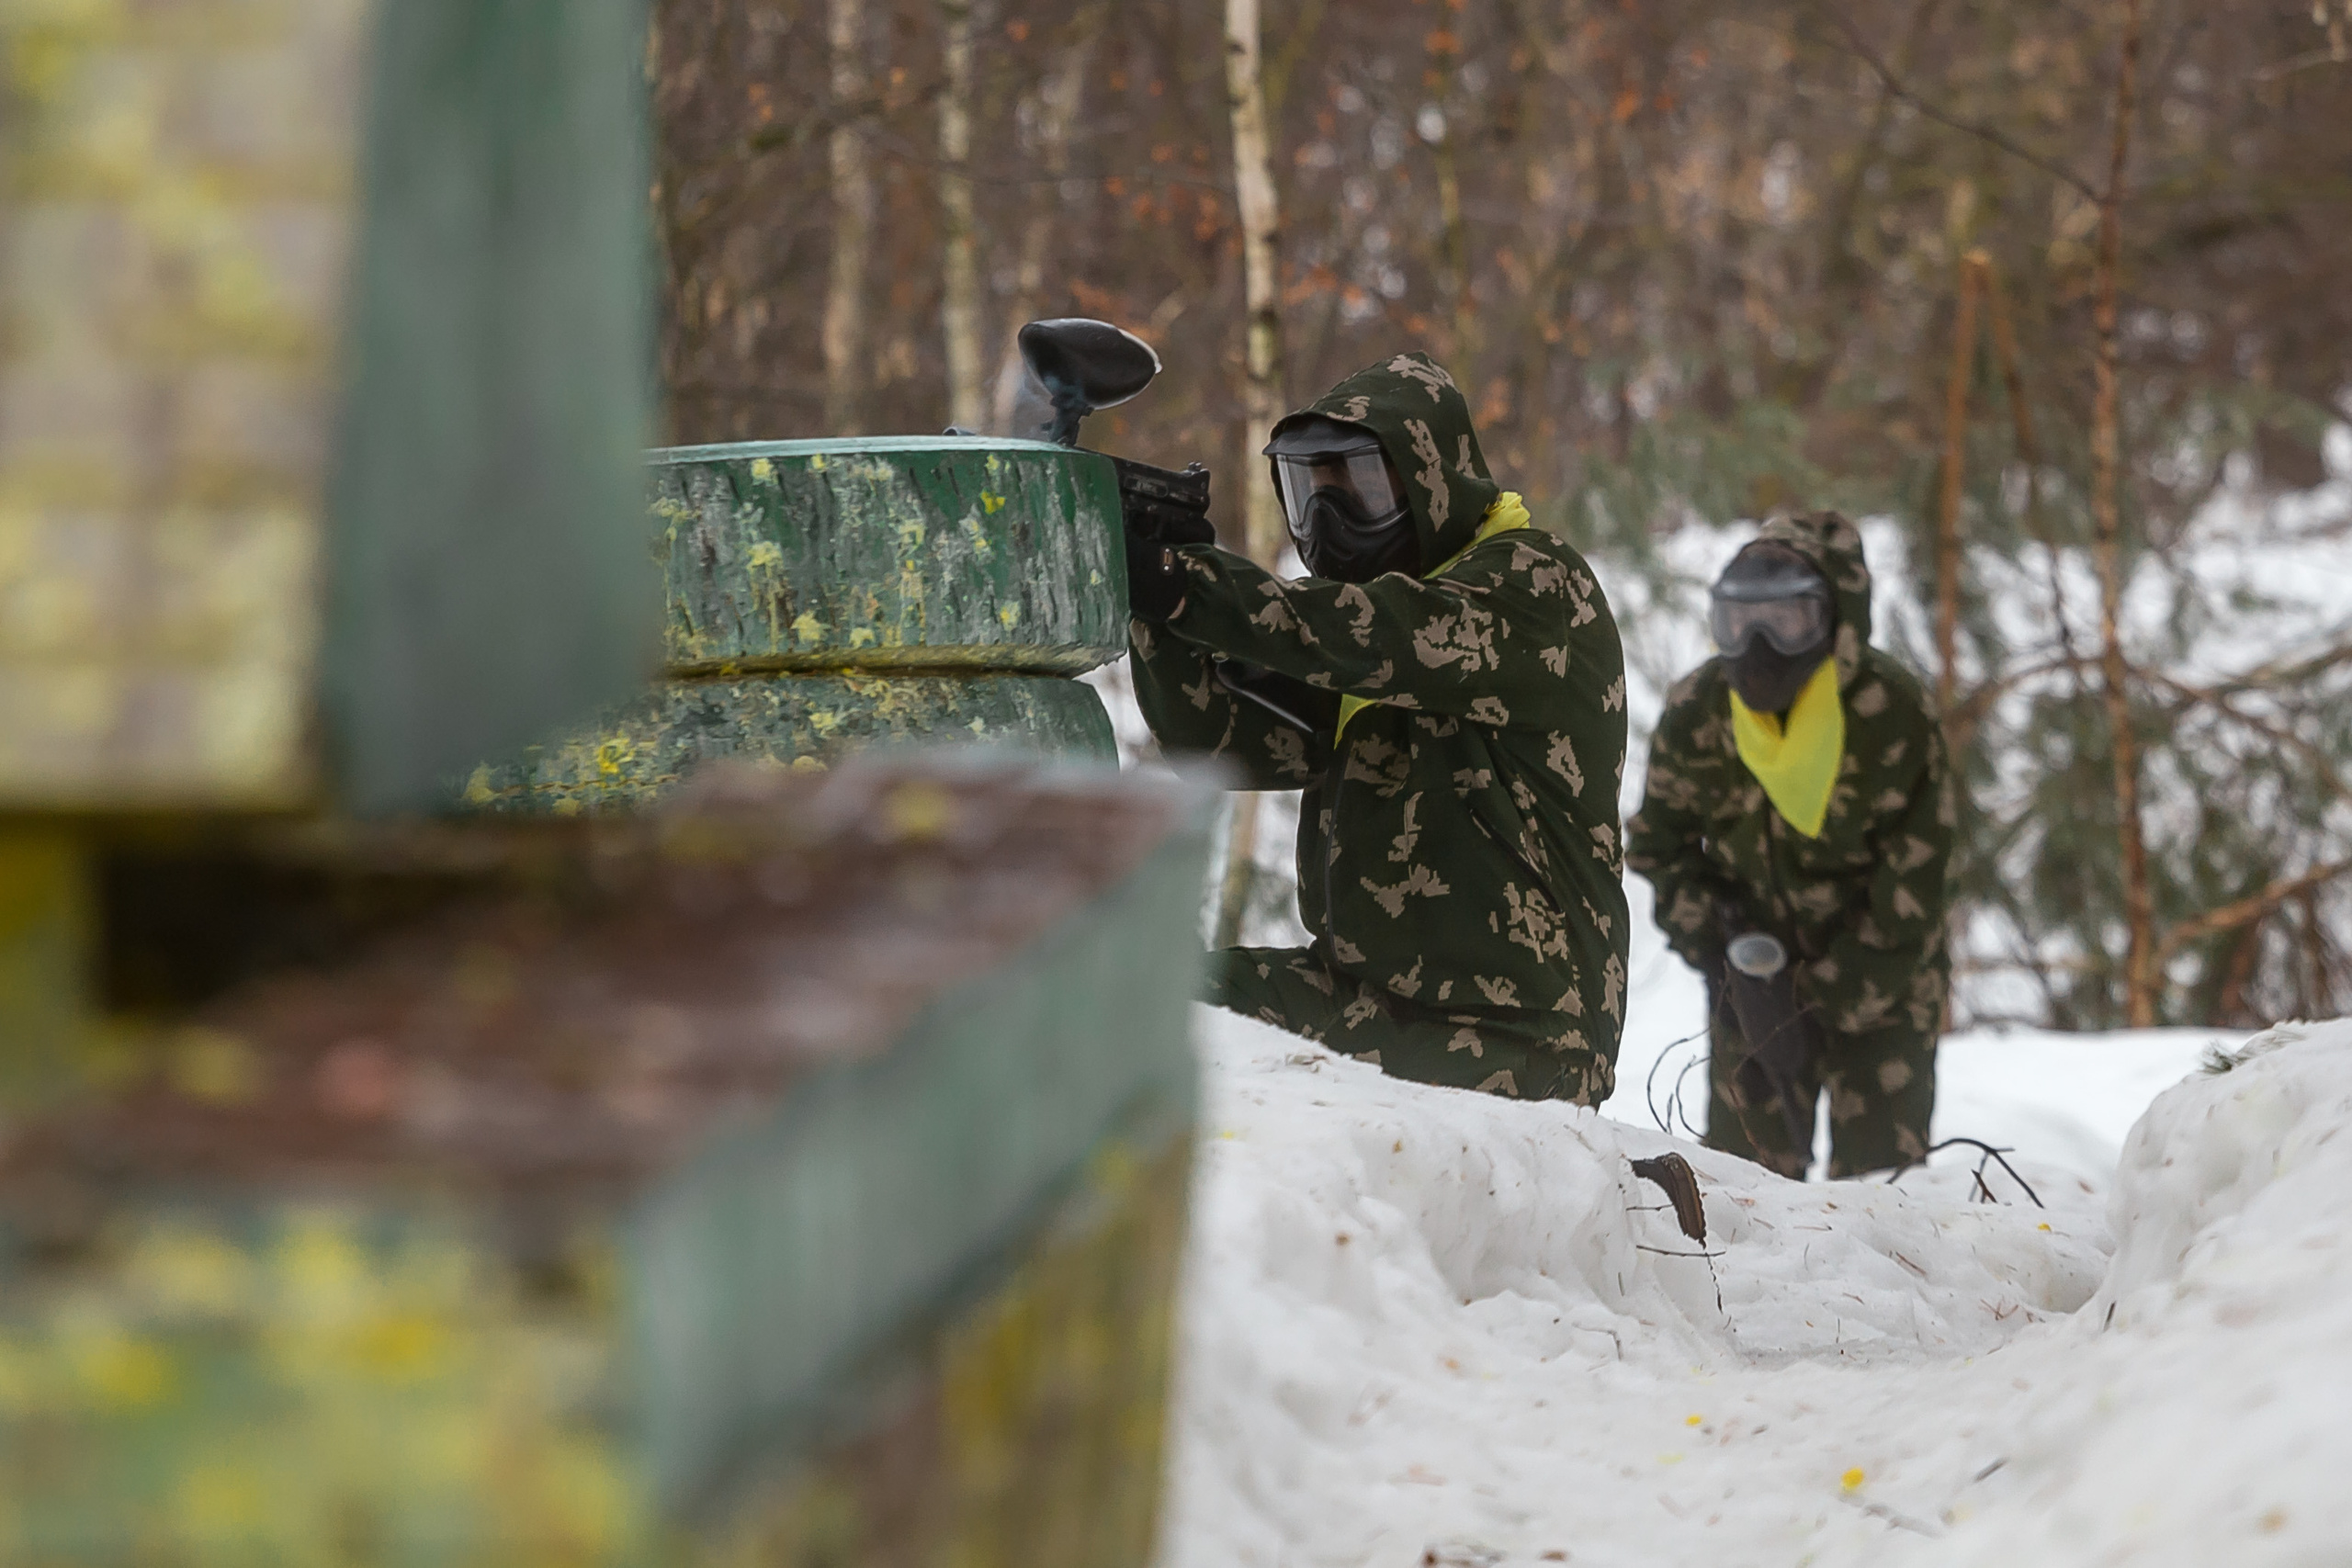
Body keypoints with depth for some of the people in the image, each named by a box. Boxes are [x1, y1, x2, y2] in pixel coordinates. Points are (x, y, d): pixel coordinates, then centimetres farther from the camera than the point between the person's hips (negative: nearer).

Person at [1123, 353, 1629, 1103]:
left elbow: (1388, 639, -28)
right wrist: (1155, 599, -10)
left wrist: (1187, 585, -33)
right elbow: (1224, 739, 6)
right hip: (1372, 997, 8)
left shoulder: (1535, 583, -8)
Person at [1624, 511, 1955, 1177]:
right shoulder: (1695, 714, -9)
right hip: (1755, 974, 2)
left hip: (1877, 981, -2)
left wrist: (1823, 999, -15)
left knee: (1881, 1173, -5)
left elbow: (1913, 879, -14)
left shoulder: (1892, 712, -18)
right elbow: (1658, 847, 4)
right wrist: (1727, 949, -11)